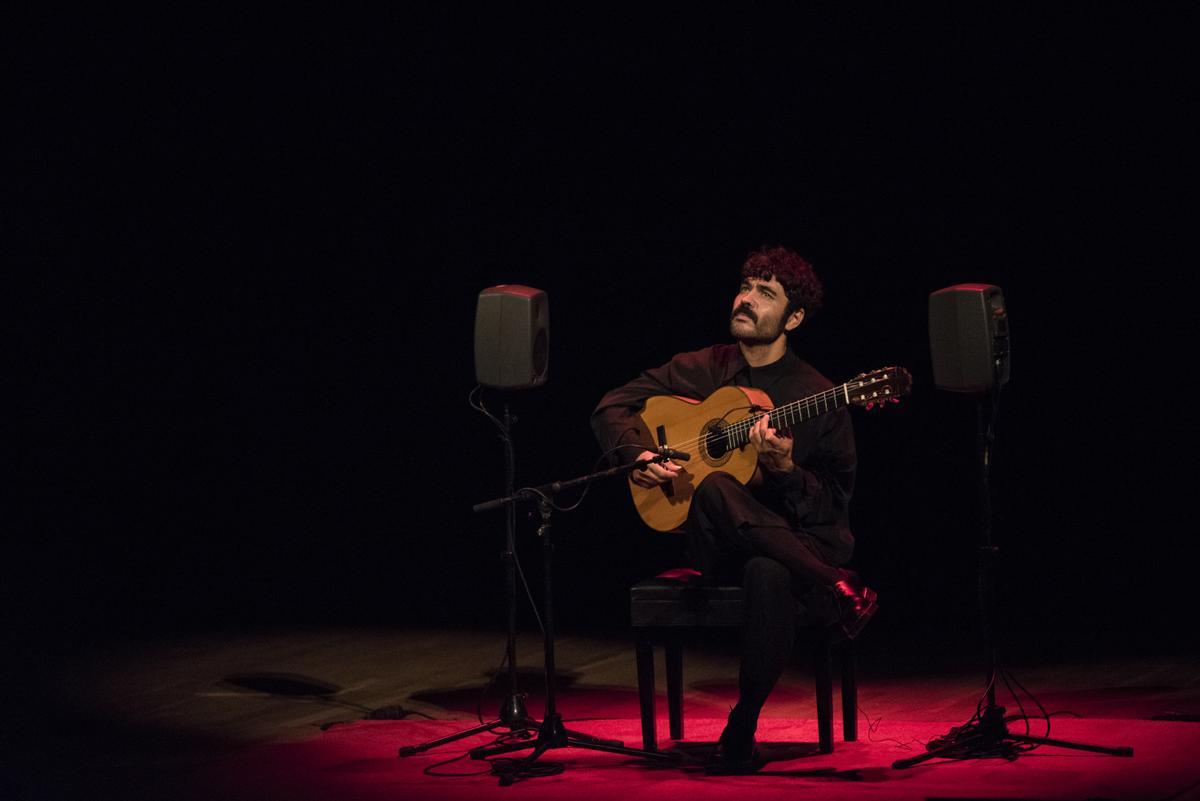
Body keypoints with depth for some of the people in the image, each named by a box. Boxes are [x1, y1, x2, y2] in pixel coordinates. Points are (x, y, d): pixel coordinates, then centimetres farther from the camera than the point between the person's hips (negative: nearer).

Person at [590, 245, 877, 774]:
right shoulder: (700, 371, 7)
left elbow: (833, 506, -2)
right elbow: (611, 408, 13)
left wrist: (785, 470, -21)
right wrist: (638, 455, -6)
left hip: (796, 539, -2)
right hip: (716, 548, 2)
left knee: (769, 573, -41)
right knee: (713, 489, -35)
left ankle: (742, 730, -27)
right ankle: (837, 592, -26)